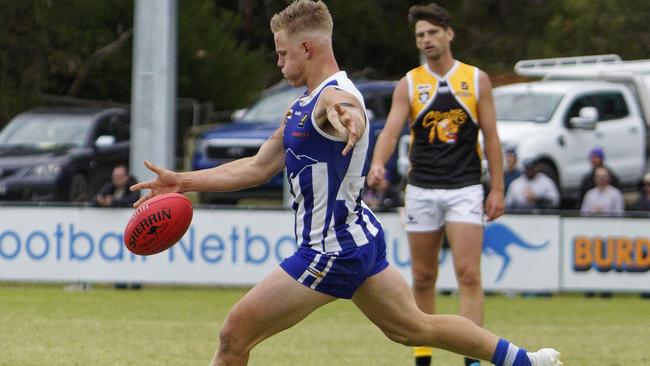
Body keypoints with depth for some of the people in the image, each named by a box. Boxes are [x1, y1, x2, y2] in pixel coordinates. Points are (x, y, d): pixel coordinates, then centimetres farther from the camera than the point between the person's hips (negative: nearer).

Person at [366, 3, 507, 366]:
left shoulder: (476, 79, 3)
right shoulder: (409, 84, 3)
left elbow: (491, 136, 4)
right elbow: (391, 130, -8)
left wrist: (498, 189, -1)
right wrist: (378, 163, -29)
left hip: (465, 189, -2)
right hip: (421, 190, 2)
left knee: (468, 273, -12)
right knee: (423, 278, 7)